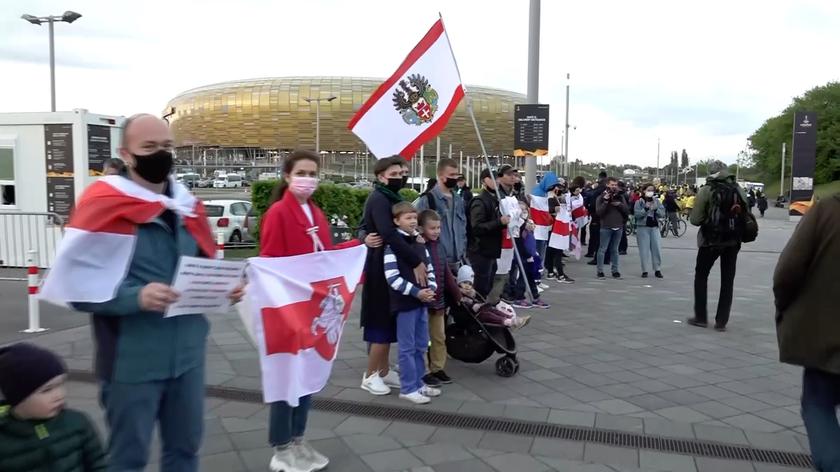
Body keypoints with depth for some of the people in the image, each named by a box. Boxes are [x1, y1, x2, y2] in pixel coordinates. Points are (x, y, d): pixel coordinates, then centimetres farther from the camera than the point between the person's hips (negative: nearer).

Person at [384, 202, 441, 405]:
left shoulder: (419, 242, 12)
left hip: (422, 300, 8)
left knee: (421, 346, 15)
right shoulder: (392, 245, -12)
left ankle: (418, 383, 27)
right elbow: (392, 277, -18)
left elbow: (430, 269, 16)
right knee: (407, 347, 1)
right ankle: (408, 388, 11)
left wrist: (431, 289, -1)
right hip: (405, 302, -8)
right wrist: (416, 292, -19)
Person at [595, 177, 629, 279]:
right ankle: (600, 271, 4)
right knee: (602, 249, -1)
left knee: (615, 250, 11)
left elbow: (627, 211, 6)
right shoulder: (602, 197, -1)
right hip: (606, 227, -4)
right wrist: (605, 201, -19)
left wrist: (619, 204, -9)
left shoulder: (620, 197, 10)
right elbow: (598, 212, -12)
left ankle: (615, 270, 16)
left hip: (618, 227, 4)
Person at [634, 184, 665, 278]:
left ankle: (658, 269, 11)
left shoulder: (657, 201, 7)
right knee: (644, 249, -1)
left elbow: (662, 214, 1)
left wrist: (656, 209, -15)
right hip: (643, 227, -2)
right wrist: (645, 208, -20)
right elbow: (636, 214, -11)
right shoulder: (639, 202, -1)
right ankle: (645, 270, 6)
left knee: (657, 248, 1)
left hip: (654, 227, 2)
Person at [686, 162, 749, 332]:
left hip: (711, 240, -3)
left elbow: (695, 219, -12)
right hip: (733, 241, 4)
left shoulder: (706, 190, -9)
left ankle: (701, 317, 12)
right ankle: (721, 321, 10)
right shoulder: (739, 190, 3)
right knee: (727, 280, 10)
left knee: (701, 275, 12)